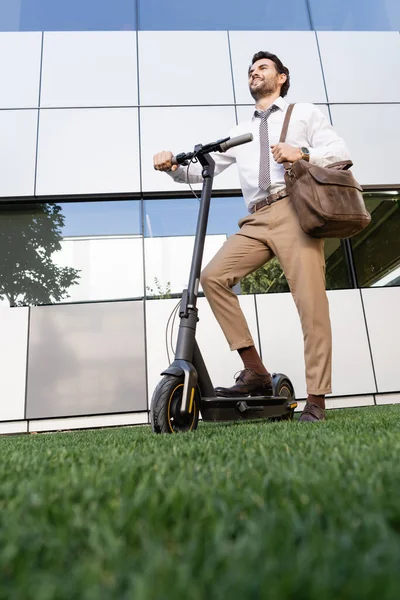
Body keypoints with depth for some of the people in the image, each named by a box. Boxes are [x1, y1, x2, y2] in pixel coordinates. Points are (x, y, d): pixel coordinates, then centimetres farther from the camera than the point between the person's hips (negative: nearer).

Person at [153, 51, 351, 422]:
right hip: (255, 221, 4)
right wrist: (173, 166, 1)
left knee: (310, 302, -15)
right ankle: (255, 372, -13)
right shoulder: (240, 133, 30)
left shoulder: (304, 113, 22)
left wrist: (302, 153, -6)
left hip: (294, 212, -3)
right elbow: (203, 168, 20)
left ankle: (316, 400, -8)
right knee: (213, 277, -17)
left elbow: (340, 151, 11)